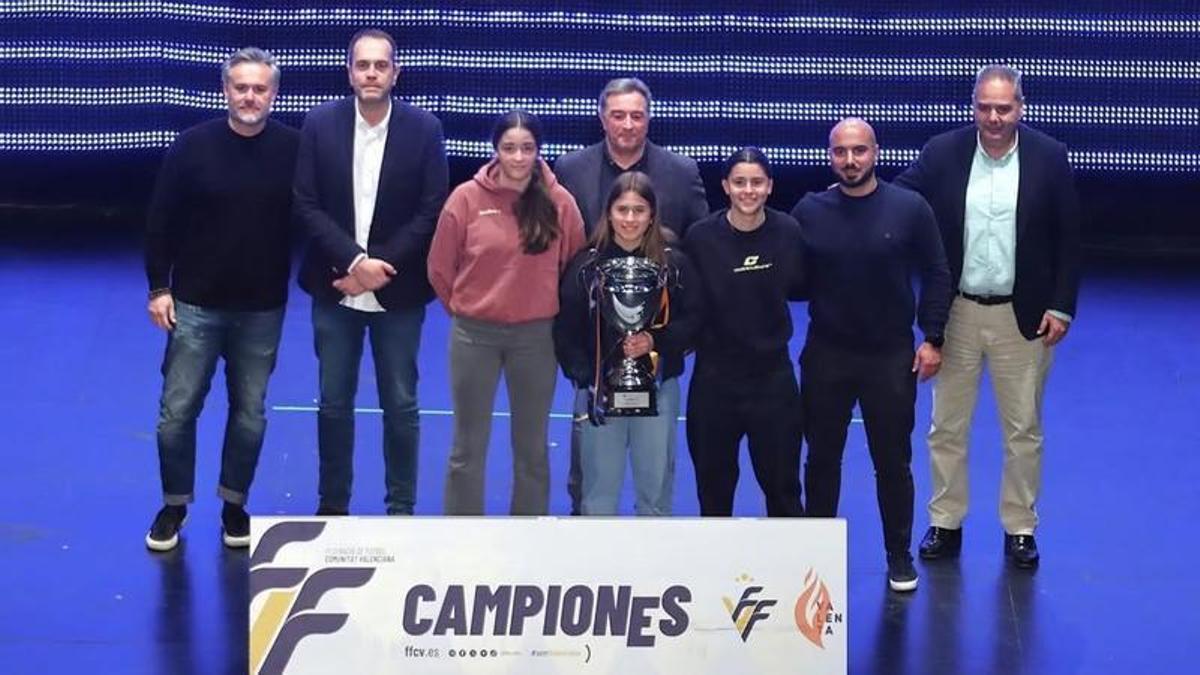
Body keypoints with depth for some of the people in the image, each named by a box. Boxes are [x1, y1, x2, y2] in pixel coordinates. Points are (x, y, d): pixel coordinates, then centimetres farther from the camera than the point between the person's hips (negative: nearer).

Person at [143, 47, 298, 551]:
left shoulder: (293, 149, -7)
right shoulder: (192, 146, -8)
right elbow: (161, 222, -2)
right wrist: (158, 287, -3)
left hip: (262, 309, 1)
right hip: (196, 305, 0)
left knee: (250, 413, 11)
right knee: (177, 410, 3)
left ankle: (235, 503, 28)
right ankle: (174, 504, 21)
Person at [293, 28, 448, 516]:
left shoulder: (424, 129, -5)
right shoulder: (320, 124, -3)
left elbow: (431, 211, -7)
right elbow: (307, 205, -5)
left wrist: (380, 264, -14)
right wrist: (354, 260, -15)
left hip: (397, 290, -1)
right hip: (335, 286, 1)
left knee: (400, 405, 5)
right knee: (334, 403, 9)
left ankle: (401, 509, 16)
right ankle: (332, 507, 20)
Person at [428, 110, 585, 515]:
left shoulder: (559, 202, -6)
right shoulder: (467, 198, -8)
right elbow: (440, 268, 1)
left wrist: (545, 308, 9)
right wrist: (466, 308, 10)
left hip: (536, 336, 1)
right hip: (474, 334, -1)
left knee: (532, 446, 13)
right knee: (468, 447, 7)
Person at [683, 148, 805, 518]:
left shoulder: (788, 232, -7)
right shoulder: (701, 237, -10)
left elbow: (801, 288, 7)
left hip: (773, 375, 0)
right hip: (714, 377, 0)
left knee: (781, 481, 8)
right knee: (713, 483, 13)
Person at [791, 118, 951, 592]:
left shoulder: (909, 209, -5)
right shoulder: (809, 211, -2)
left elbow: (935, 275, 0)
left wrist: (932, 338, -5)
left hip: (891, 357, -1)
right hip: (825, 356, 1)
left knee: (893, 462, 8)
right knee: (822, 459, 12)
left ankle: (899, 555, 22)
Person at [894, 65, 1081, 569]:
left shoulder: (1049, 158, -6)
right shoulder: (942, 153, -5)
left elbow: (1068, 239, -2)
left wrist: (1061, 307, -5)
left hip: (1022, 315, -1)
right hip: (956, 313, 1)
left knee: (1024, 430, 10)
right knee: (947, 427, 10)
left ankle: (1021, 528, 23)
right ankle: (945, 524, 24)